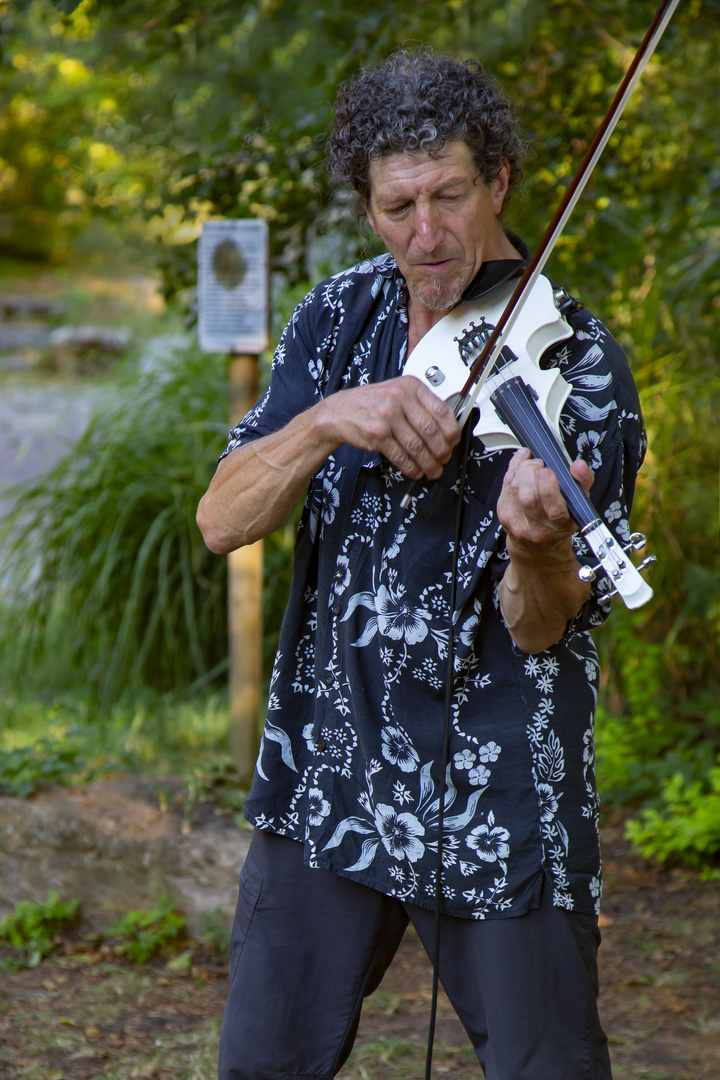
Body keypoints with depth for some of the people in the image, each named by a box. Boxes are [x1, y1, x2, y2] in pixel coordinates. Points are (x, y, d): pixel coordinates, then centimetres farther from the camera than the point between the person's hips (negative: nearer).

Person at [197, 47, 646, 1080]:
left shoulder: (574, 361, -12)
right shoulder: (341, 317, 2)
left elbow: (540, 628, -17)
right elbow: (222, 521, -6)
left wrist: (537, 546, -40)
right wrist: (327, 420, -24)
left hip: (501, 799, -4)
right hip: (328, 772, 4)